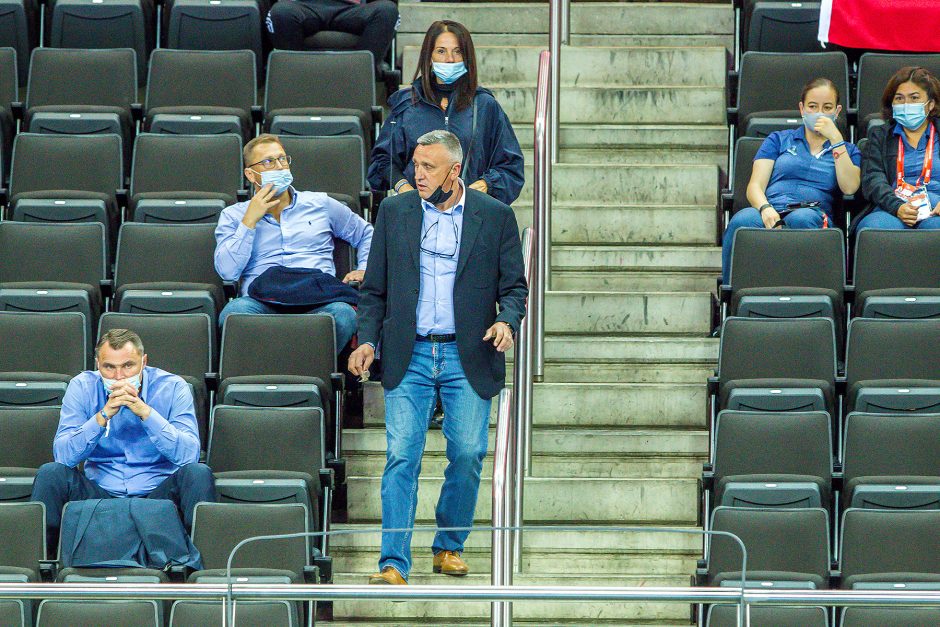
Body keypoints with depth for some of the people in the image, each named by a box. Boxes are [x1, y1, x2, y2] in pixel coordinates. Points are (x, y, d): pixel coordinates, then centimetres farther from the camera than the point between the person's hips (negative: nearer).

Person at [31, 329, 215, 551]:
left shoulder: (172, 387, -5)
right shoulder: (82, 387, -1)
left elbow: (189, 454, -18)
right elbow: (63, 455, -12)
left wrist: (145, 412, -26)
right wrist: (103, 416, -25)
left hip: (157, 493, -1)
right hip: (99, 494, 1)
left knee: (197, 473, -28)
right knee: (51, 473, -23)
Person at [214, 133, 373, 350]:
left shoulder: (319, 204, 25)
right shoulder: (232, 216, 20)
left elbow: (366, 234, 36)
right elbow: (227, 271, 5)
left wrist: (364, 270, 17)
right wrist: (250, 220, 3)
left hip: (317, 302, 1)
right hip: (262, 302, -1)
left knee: (343, 314, -36)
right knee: (236, 311, -38)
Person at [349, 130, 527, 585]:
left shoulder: (495, 216, 2)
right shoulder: (394, 211, 7)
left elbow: (514, 286, 5)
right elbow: (375, 288, 11)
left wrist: (507, 321, -15)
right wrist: (367, 339, -2)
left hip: (468, 358, 0)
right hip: (409, 357, 0)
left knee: (467, 454, 1)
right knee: (402, 456, -8)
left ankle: (449, 546, 21)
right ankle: (394, 563, -10)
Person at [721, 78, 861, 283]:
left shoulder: (846, 150, 27)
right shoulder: (778, 140, 27)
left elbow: (849, 188, 4)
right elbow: (755, 186, 13)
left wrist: (836, 140, 2)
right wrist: (765, 209, -11)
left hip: (813, 214, 0)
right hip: (771, 211, 0)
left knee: (802, 219, -40)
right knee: (742, 221, -37)